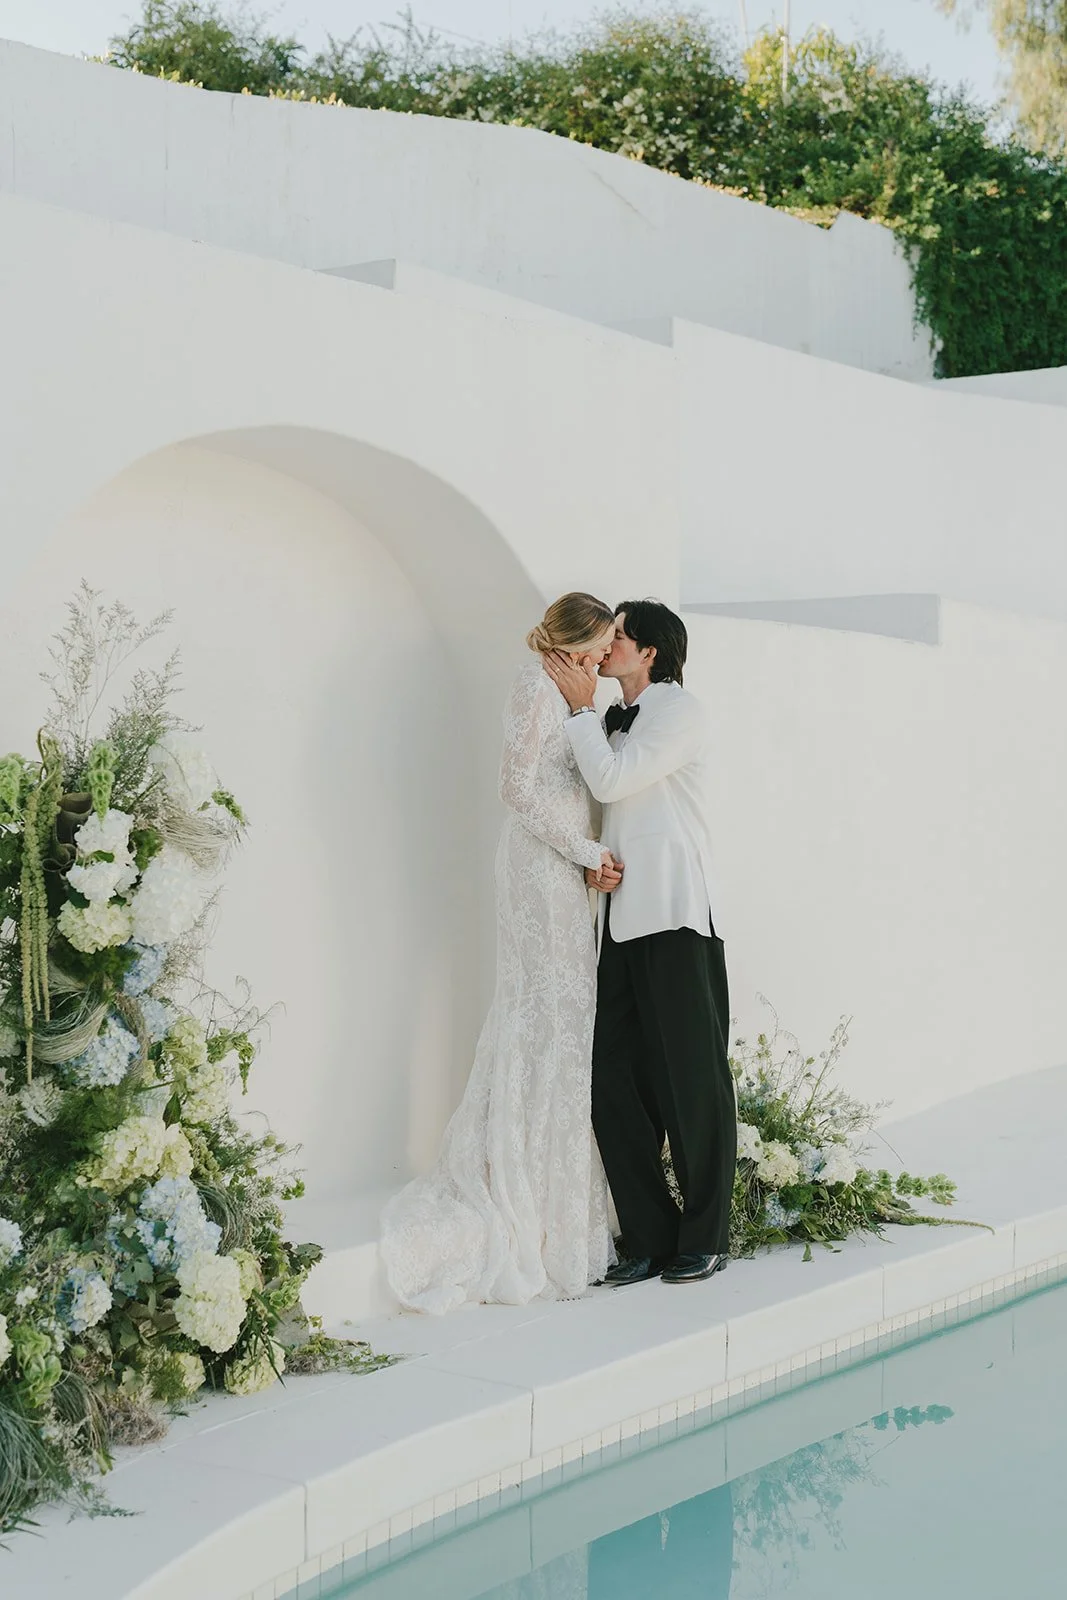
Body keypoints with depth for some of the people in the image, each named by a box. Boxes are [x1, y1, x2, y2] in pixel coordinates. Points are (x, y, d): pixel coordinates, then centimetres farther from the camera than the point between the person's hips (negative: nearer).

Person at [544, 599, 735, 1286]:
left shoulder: (680, 710, -2)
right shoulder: (616, 721, 22)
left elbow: (612, 780, -11)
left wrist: (582, 707, -2)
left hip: (675, 919, -8)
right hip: (622, 920, 8)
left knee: (693, 1083, -1)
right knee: (617, 1084, 3)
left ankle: (705, 1239, 8)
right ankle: (650, 1239, 10)